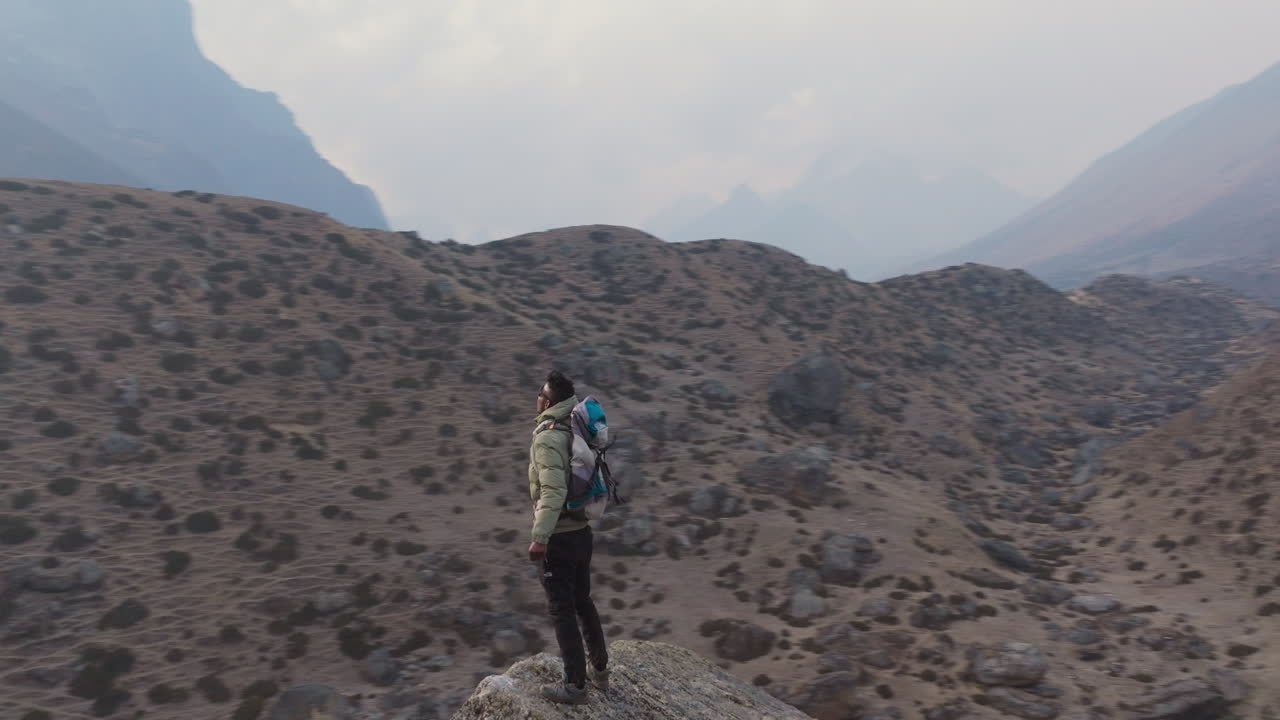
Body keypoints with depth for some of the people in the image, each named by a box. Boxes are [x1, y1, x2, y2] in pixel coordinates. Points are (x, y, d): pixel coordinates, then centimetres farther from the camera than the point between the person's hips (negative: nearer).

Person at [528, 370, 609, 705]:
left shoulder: (548, 437, -19)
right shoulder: (575, 432, 6)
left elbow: (553, 492, -28)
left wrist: (539, 538, -26)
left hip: (559, 537, -8)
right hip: (582, 531, 8)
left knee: (562, 612, 3)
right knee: (583, 603, 21)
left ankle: (575, 686, 14)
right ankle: (599, 671, 33)